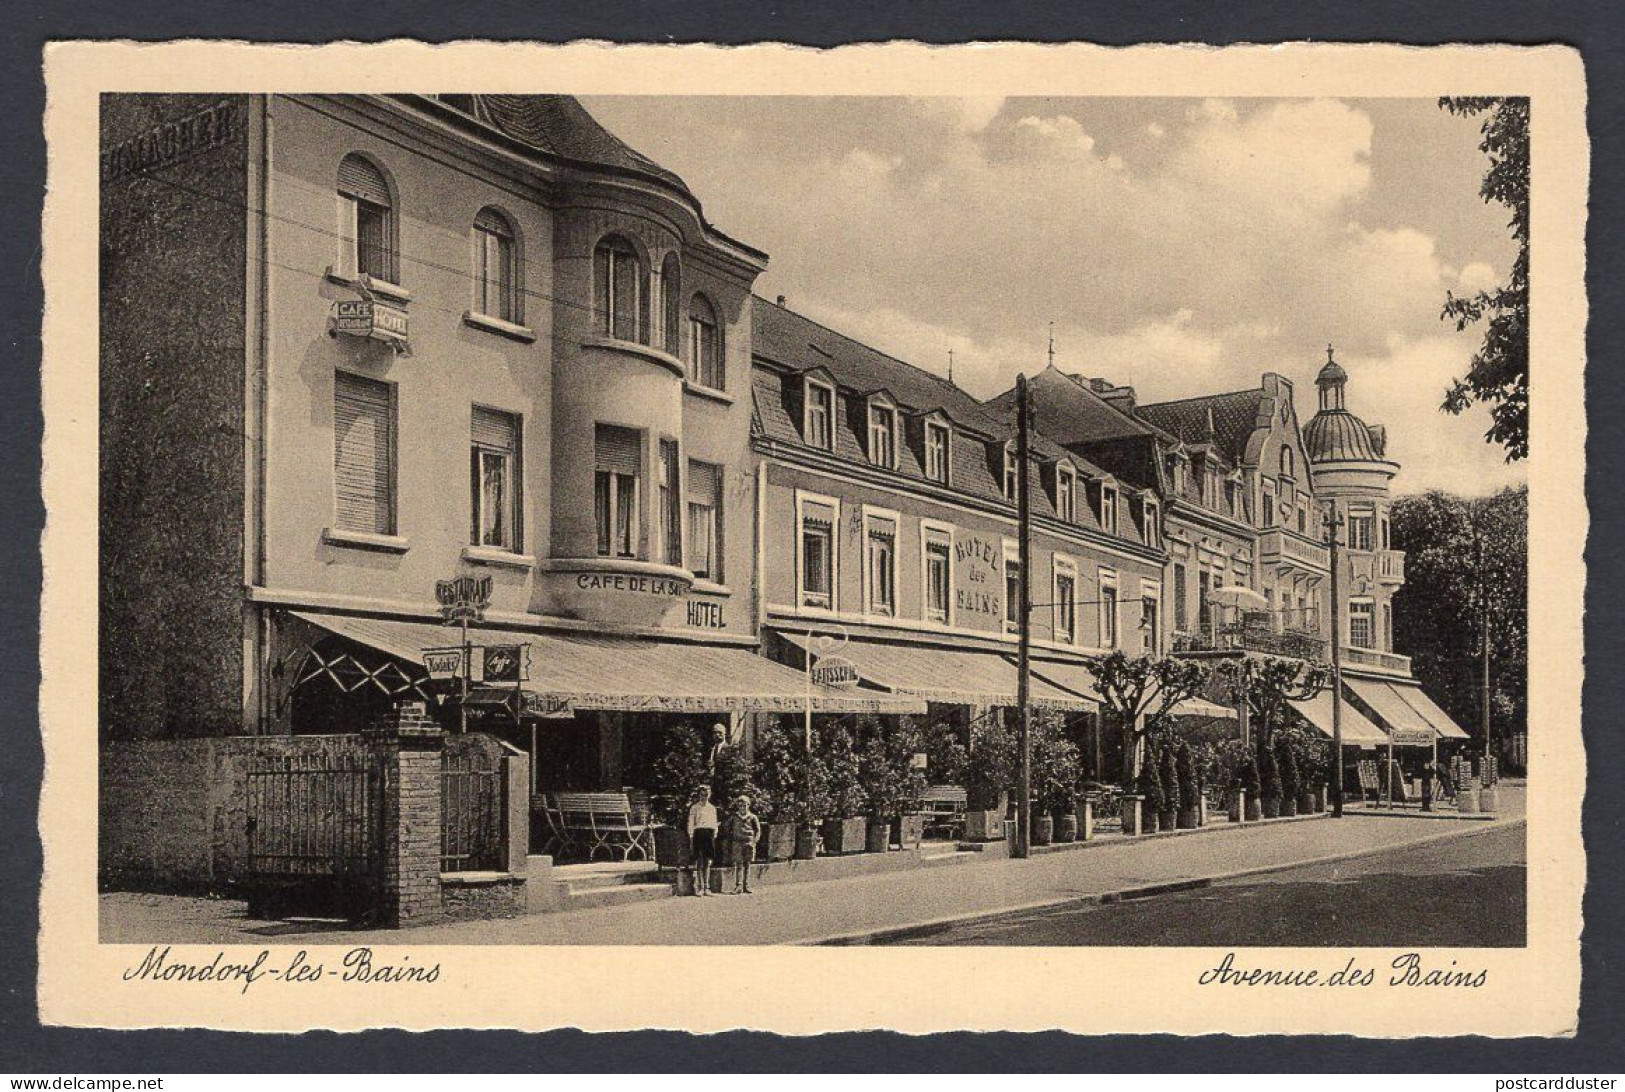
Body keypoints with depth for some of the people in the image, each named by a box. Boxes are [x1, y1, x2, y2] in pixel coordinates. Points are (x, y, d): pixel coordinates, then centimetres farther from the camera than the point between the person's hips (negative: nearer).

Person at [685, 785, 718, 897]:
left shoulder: (712, 808, 15)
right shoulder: (694, 808, 4)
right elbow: (690, 824, 2)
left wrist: (714, 836, 9)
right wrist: (691, 838, -5)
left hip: (710, 834, 4)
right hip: (698, 833, -3)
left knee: (708, 862, 4)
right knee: (698, 862, -4)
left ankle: (706, 887, 9)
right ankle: (699, 887, -1)